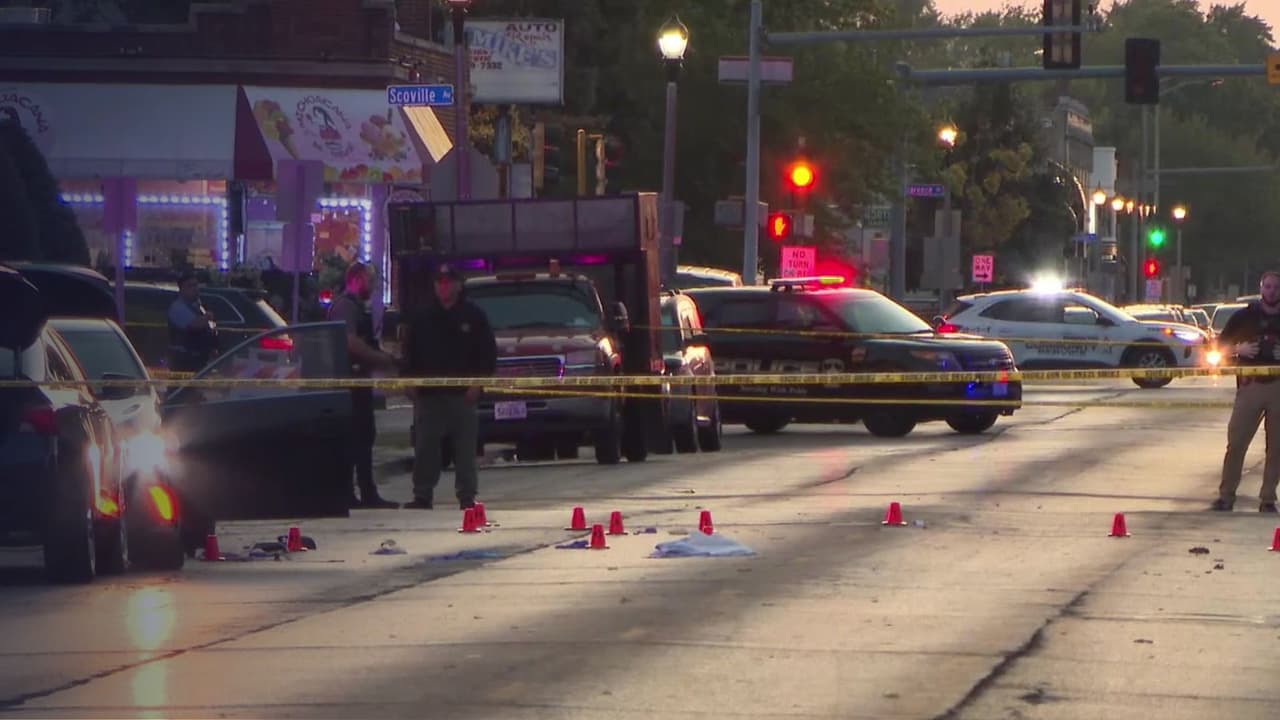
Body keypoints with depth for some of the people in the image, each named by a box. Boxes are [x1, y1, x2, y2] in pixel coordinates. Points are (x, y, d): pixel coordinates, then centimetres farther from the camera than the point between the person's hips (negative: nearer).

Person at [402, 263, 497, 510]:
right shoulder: (423, 319, 13)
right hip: (428, 394, 2)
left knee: (465, 448, -1)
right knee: (425, 448, -1)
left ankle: (467, 496, 3)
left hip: (462, 395, -2)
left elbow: (488, 353, 4)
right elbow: (410, 354, 15)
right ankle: (422, 495, 3)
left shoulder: (474, 317, 6)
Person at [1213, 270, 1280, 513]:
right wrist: (1239, 348, -10)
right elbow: (1221, 344, 9)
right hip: (1250, 385, -1)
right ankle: (1226, 496, -1)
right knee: (1236, 442, -6)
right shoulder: (1245, 316, 7)